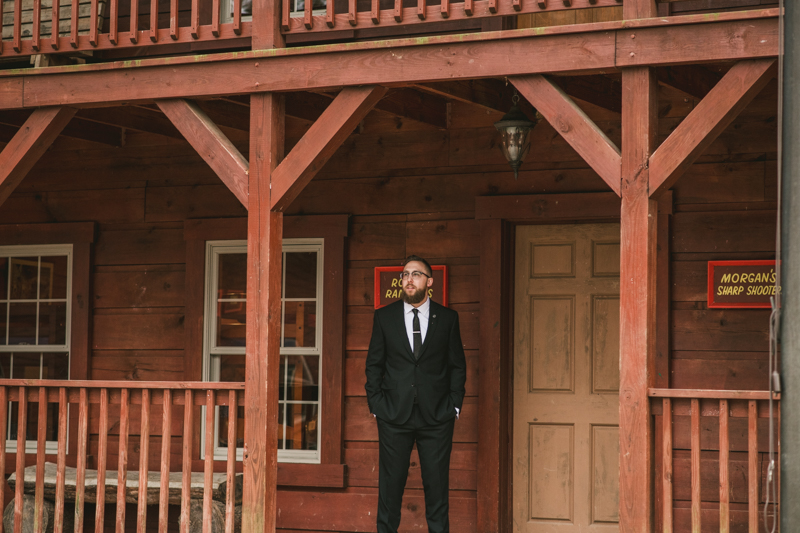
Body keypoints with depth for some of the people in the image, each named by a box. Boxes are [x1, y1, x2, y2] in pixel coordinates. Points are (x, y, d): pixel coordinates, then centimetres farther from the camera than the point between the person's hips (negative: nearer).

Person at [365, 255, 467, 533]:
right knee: (390, 485, 4)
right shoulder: (384, 316, 6)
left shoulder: (448, 318, 6)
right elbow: (374, 364, 8)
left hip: (437, 416, 0)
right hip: (394, 415, 0)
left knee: (437, 487, 2)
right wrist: (376, 405, 0)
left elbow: (458, 365, 8)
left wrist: (454, 405, 1)